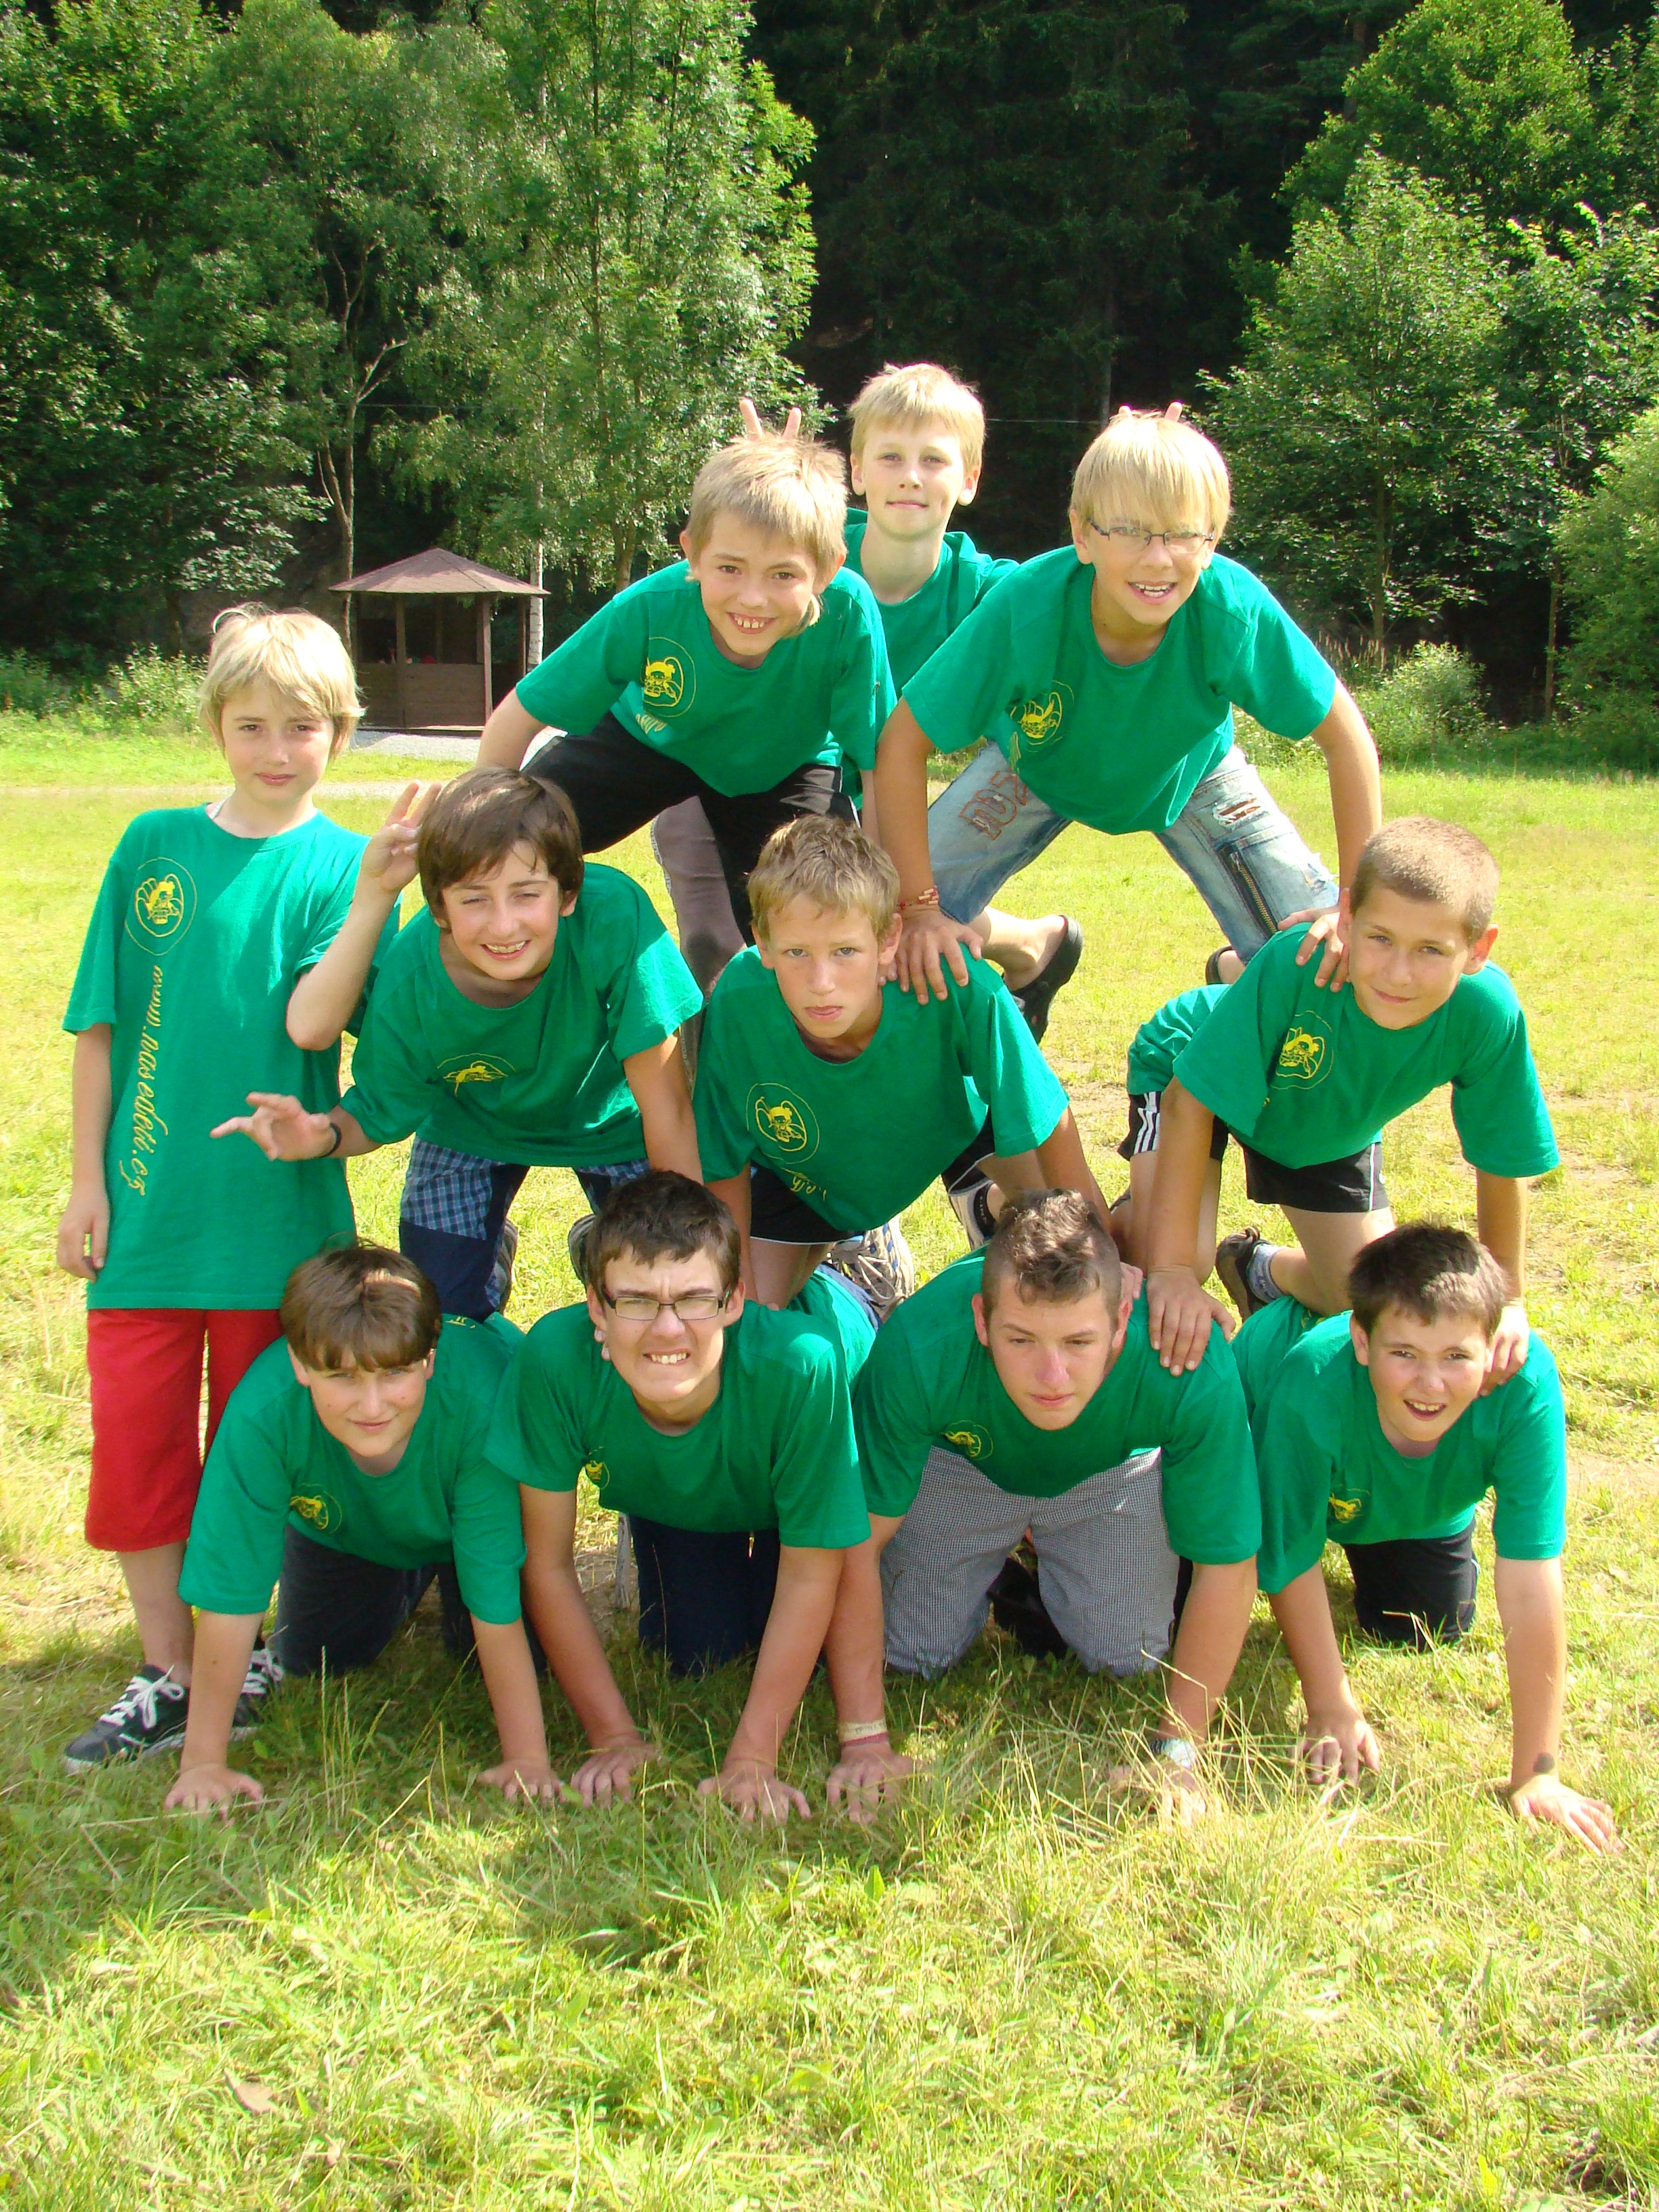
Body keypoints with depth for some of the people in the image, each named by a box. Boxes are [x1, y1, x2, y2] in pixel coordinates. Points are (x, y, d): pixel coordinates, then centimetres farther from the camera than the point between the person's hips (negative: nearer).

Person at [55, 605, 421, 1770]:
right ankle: (166, 1675, 16)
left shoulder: (341, 863, -2)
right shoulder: (154, 844, 4)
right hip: (145, 1207, 2)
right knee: (137, 1433, 4)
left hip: (277, 1211, -2)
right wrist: (87, 1179, 5)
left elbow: (311, 1022, -17)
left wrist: (373, 899, -28)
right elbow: (100, 1024, 7)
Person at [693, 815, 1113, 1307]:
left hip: (952, 1119, 0)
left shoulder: (954, 988, -41)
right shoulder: (737, 1008, -36)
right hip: (804, 1173, 1)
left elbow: (1048, 1127, -27)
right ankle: (842, 1240, 21)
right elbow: (725, 1168, -18)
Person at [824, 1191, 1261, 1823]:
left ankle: (1044, 1564, 26)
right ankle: (998, 1571, 28)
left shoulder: (1192, 1373, -42)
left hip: (1112, 1470, 0)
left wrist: (1177, 1752, -22)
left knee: (1127, 1658, -4)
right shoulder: (918, 1350, -43)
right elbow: (855, 1541, -30)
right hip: (962, 1460, 0)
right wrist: (863, 1739, -26)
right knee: (912, 1653, -3)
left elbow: (1226, 1566, -27)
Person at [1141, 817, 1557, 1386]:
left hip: (1333, 1133, 4)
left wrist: (1506, 1300, -12)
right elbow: (1189, 1105, -37)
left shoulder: (1487, 1014, -37)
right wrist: (1172, 1269, -40)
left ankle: (1262, 1269, 41)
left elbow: (1501, 1161, -20)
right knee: (1164, 1260, -23)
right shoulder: (1293, 967, -44)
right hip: (1206, 1074, -3)